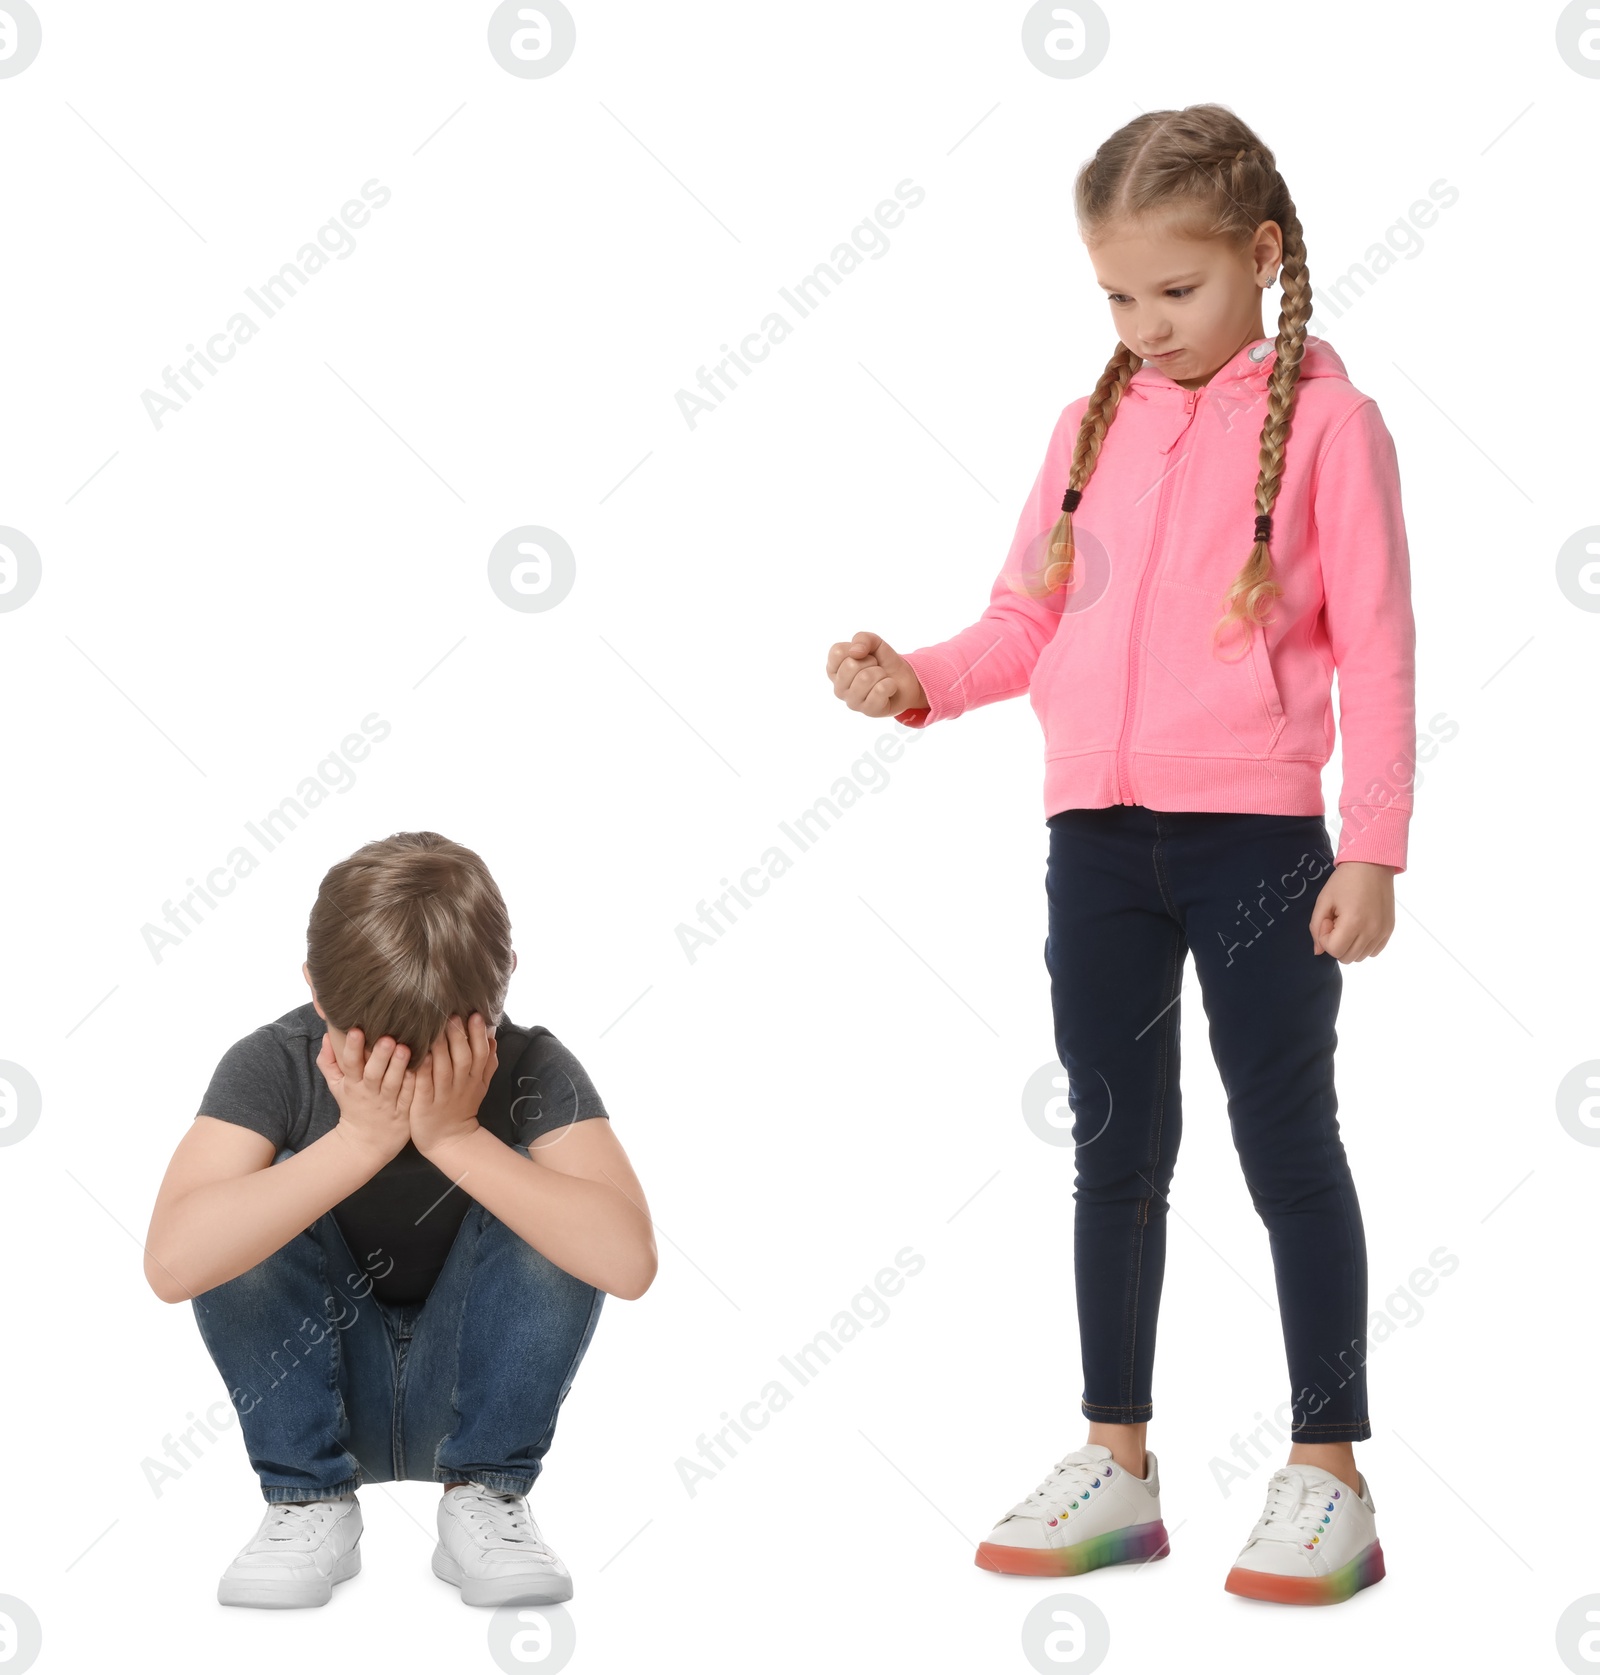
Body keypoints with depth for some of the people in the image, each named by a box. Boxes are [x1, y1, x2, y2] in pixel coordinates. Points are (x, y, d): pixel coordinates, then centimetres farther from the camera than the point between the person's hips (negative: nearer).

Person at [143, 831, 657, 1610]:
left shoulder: (531, 1072, -20)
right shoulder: (271, 1067, -20)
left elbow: (627, 1261, -36)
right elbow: (172, 1263, -37)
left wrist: (457, 1137, -39)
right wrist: (359, 1140, -40)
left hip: (473, 1396, 0)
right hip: (312, 1392, 0)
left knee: (548, 1216, -25)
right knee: (250, 1209, -25)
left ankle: (484, 1502, -10)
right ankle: (309, 1504, -11)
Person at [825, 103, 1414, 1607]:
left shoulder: (1324, 421, -4)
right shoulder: (1095, 425, 11)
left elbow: (1374, 648, -6)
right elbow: (1027, 620, 12)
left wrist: (1371, 849, -11)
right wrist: (914, 682, -7)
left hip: (1256, 835, -5)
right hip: (1096, 836, 5)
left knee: (1287, 1143, 4)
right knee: (1115, 1148, 11)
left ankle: (1327, 1479, 15)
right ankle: (1115, 1466, 23)